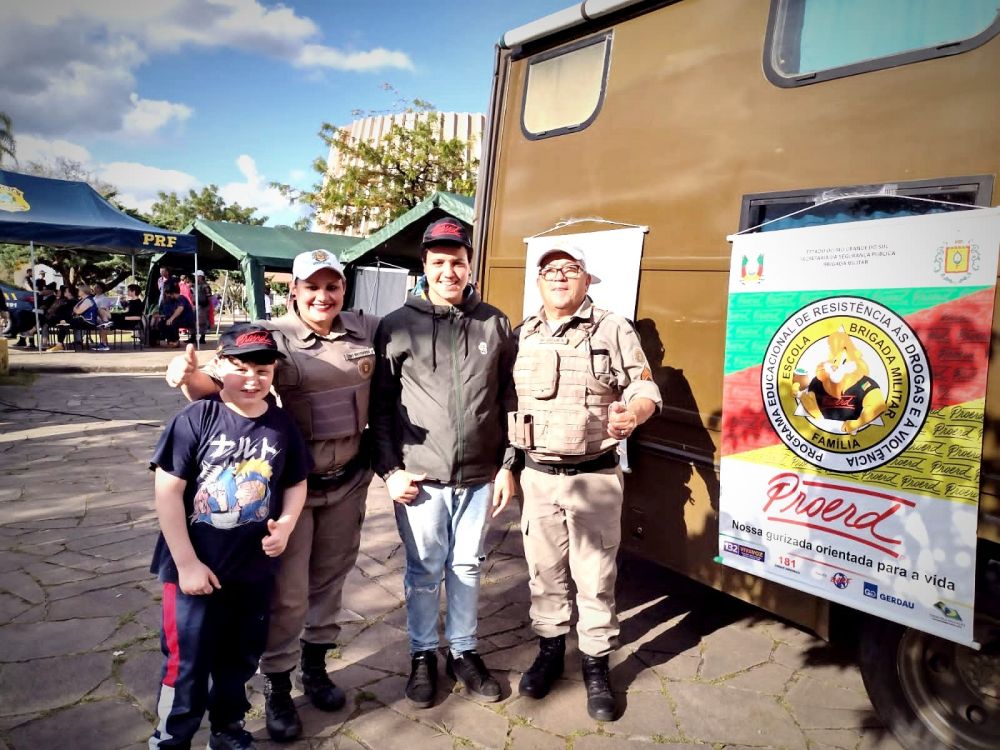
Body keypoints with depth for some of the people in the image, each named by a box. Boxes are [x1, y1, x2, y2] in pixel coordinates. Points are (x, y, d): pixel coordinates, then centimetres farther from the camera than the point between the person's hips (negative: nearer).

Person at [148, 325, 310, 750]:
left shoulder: (282, 426, -3)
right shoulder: (195, 419, -15)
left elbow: (296, 484, 9)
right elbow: (167, 491, -14)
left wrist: (285, 524, -10)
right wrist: (187, 563, -14)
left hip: (254, 569, 4)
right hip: (195, 567, -4)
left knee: (240, 658, 20)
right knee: (187, 663, 8)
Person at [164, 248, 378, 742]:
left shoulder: (366, 329, 0)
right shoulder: (271, 335, -12)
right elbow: (225, 381, -24)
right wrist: (192, 376, -42)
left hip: (349, 479, 4)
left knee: (330, 577, 20)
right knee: (287, 592, 5)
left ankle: (315, 667, 42)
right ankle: (276, 689, 28)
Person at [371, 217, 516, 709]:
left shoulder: (495, 324, 2)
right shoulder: (397, 326, -3)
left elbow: (509, 400, 6)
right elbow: (380, 405, 0)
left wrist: (508, 465, 5)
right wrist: (389, 470, -5)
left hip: (479, 477, 2)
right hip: (420, 479, -1)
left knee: (467, 567, 16)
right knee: (424, 571, 12)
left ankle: (463, 652, 35)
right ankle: (423, 655, 33)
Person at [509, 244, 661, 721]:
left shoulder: (613, 330, -4)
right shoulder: (521, 336, 8)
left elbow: (646, 390, -5)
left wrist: (632, 414, -27)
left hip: (594, 477, -3)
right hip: (536, 475, 4)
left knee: (595, 575, 6)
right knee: (544, 570, 15)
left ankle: (596, 665, 24)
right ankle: (550, 649, 34)